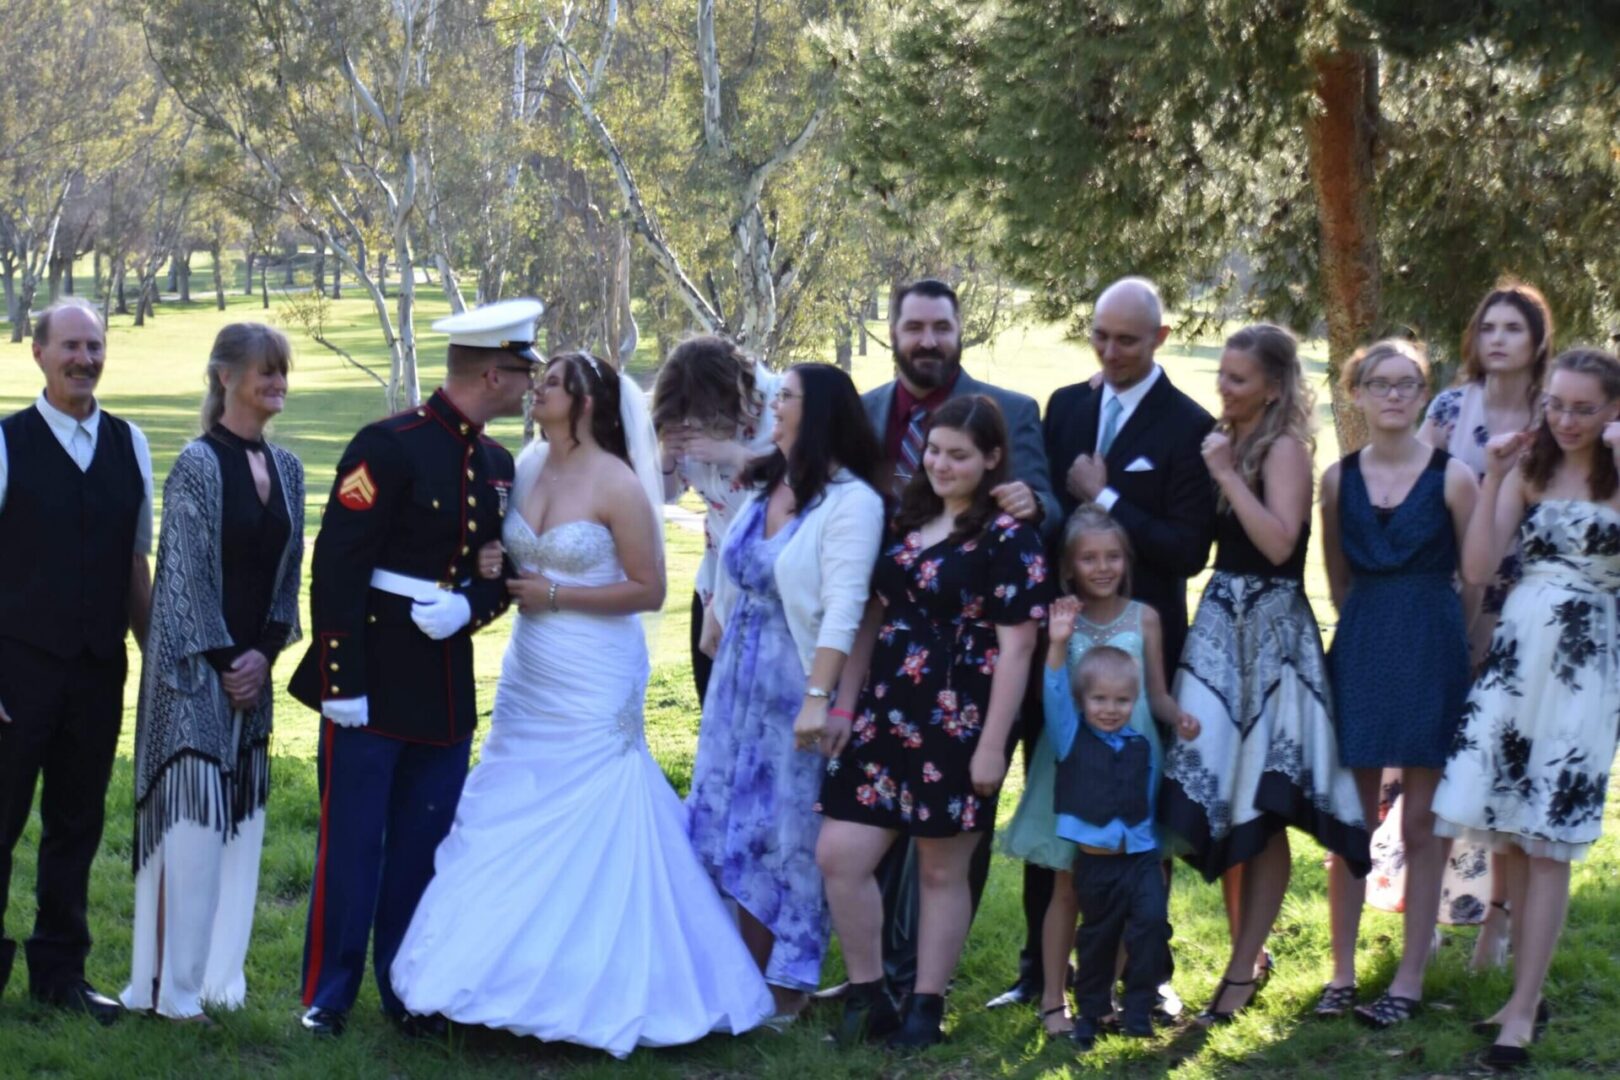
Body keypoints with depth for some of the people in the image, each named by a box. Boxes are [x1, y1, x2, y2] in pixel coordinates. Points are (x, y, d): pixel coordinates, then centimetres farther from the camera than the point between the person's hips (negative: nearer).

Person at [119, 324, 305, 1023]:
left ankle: (219, 975, 17)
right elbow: (184, 577, -11)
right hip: (196, 673, -6)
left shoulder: (284, 469, 9)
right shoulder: (198, 465, -10)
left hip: (250, 670, 6)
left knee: (240, 824, 8)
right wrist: (224, 662, -10)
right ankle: (168, 988, 2)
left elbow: (287, 572, 11)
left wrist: (264, 654, -1)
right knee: (191, 823, -6)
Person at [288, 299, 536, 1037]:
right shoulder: (390, 447, -13)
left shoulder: (498, 464, 9)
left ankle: (409, 995, 21)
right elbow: (336, 566, -16)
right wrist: (341, 681, -18)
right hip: (373, 681, -7)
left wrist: (469, 608, -8)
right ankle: (328, 996, 11)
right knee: (352, 845, 1)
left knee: (424, 847, 12)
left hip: (447, 685, 7)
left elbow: (503, 574, 15)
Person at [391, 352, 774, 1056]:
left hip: (593, 683, -7)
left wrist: (556, 595, -15)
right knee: (513, 821, 9)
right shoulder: (526, 468, 5)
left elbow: (649, 591, -12)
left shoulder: (618, 485, -13)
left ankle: (593, 989, 9)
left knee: (584, 831, -1)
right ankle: (518, 973, 19)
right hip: (527, 673, 7)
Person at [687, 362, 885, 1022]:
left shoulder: (851, 501, -14)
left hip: (793, 685, -7)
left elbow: (844, 608, -21)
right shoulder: (767, 487, 8)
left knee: (788, 831, 3)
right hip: (737, 678, 7)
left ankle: (786, 985, 15)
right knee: (734, 824, 11)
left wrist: (818, 698, -27)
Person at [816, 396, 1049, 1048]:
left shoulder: (1008, 537, -8)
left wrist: (992, 744, -15)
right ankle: (867, 996, 13)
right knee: (839, 855, 0)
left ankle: (926, 1008, 17)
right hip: (886, 717, 6)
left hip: (957, 726, -6)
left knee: (941, 871, 5)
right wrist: (844, 706, 10)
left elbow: (1015, 648, -11)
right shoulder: (906, 522, 11)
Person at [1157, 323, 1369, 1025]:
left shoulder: (1283, 447, -9)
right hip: (1221, 625, 8)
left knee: (1260, 808, -3)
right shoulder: (1227, 442, 12)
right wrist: (1214, 472, -2)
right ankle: (1248, 954, 20)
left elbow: (1278, 541, -21)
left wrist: (1228, 474, -18)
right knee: (1220, 796, 9)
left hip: (1270, 631, -8)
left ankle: (1243, 969, 1)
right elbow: (1206, 537, 8)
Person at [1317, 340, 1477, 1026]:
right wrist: (1369, 627, 8)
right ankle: (1342, 972, 12)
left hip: (1432, 651, -3)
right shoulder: (1339, 479, 5)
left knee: (1421, 821, 3)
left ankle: (1409, 978, 10)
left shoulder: (1452, 477, -4)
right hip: (1359, 651, 3)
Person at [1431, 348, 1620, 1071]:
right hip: (1517, 650, 4)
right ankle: (1528, 994, 16)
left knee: (1545, 839, -3)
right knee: (1514, 832, 5)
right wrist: (1492, 479, -6)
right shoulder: (1530, 471, 6)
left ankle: (1522, 1010, 1)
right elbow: (1477, 568, 0)